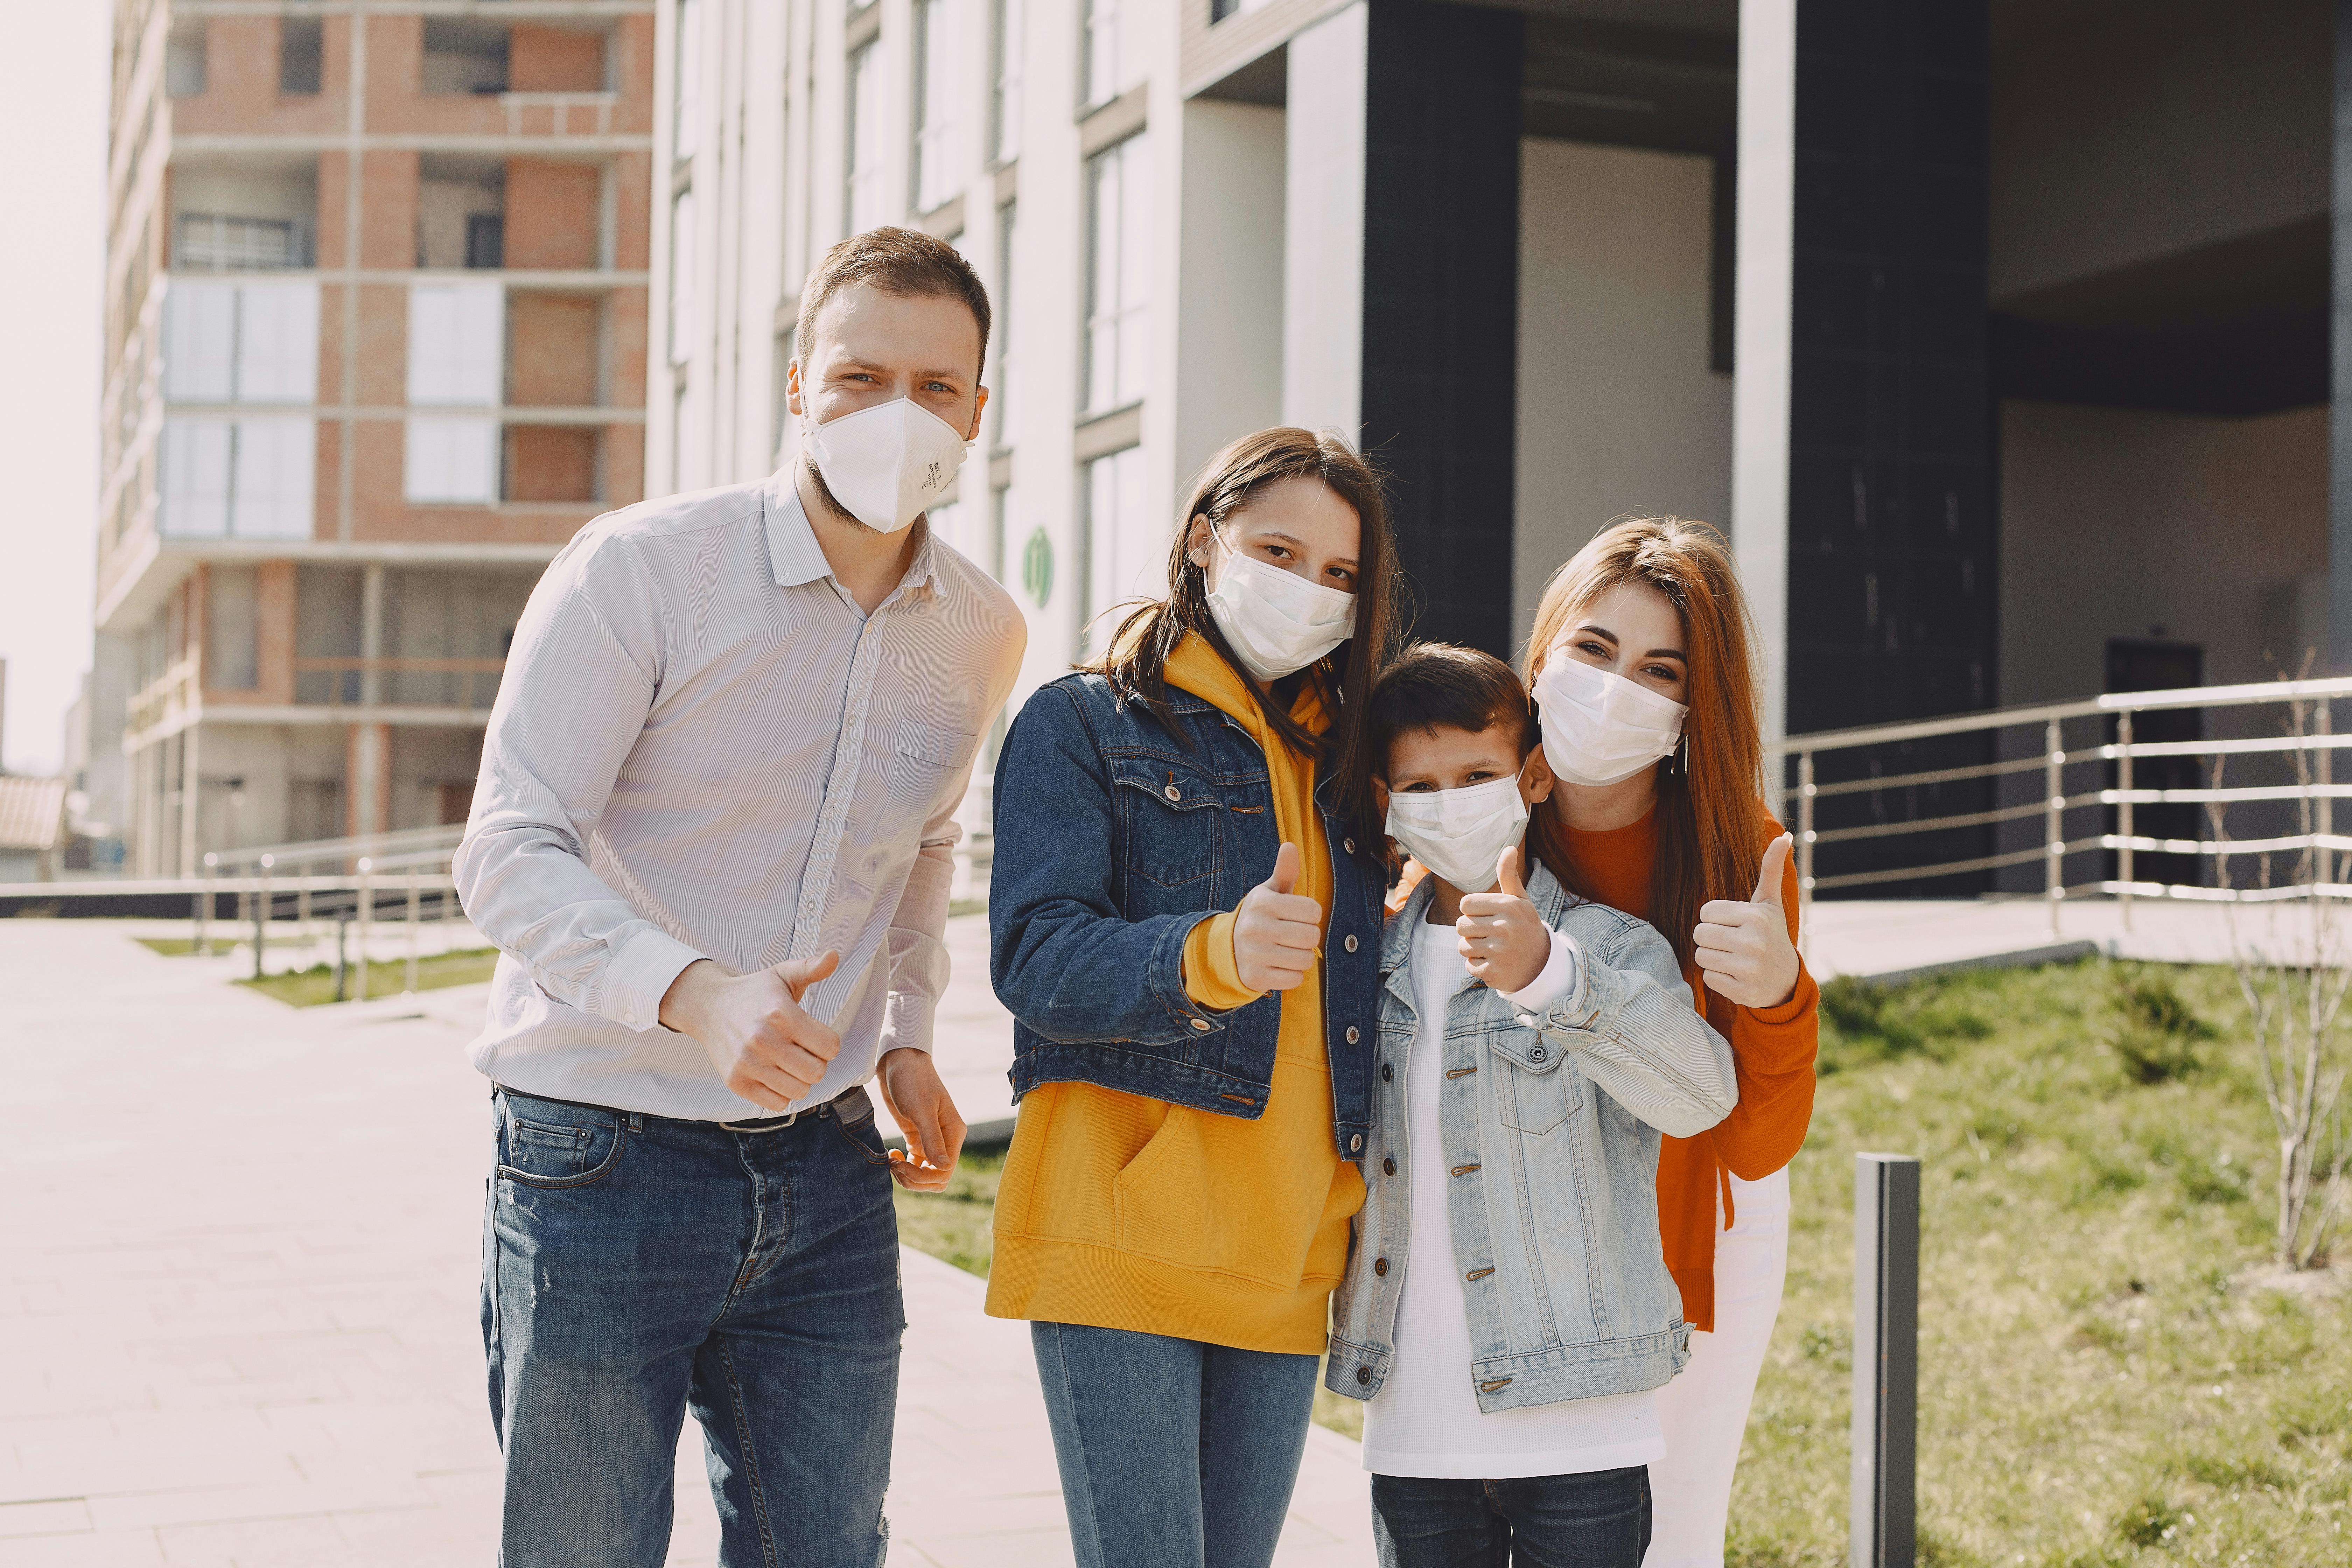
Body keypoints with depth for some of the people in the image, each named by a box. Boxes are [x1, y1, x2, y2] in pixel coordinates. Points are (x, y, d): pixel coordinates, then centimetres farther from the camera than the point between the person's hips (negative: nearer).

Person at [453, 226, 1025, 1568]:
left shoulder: (983, 634, 5)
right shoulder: (637, 571, -12)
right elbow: (511, 854, -17)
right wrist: (689, 993, -33)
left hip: (828, 1169, 5)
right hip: (604, 1157, -4)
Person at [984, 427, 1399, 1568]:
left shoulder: (1341, 757, 20)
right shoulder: (1081, 724, 4)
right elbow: (1036, 957, -12)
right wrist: (1215, 956, -29)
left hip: (1288, 1249, 6)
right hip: (1123, 1238, -5)